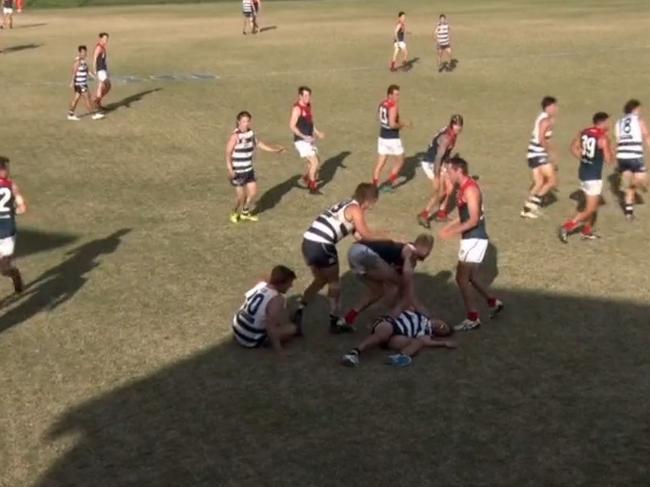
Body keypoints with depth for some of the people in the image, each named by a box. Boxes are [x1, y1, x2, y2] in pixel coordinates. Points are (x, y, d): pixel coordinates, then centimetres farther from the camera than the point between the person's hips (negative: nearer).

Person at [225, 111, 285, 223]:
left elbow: (258, 143, 20)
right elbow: (228, 153, -21)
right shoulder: (235, 135, -19)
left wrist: (275, 149, 25)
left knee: (253, 192, 11)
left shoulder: (250, 133, 3)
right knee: (240, 195, -2)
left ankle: (245, 213, 31)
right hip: (237, 171, -7)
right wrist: (230, 170, -31)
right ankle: (235, 213, 24)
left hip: (249, 169, 7)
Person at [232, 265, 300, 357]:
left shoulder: (261, 284, -4)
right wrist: (279, 350, -21)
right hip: (251, 341, -8)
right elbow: (270, 327, -29)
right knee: (292, 329, -7)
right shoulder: (276, 300, -27)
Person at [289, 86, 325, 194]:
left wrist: (317, 133, 9)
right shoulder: (297, 108, -17)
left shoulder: (308, 106, 9)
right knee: (314, 162, -10)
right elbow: (292, 126, -22)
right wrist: (303, 136, -29)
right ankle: (313, 187, 2)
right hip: (301, 141, -9)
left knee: (316, 162, 16)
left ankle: (307, 178, 38)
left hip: (309, 140, 9)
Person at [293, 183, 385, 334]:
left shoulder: (346, 205, 23)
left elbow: (358, 234, 21)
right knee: (334, 282, 10)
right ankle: (335, 321, 17)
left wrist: (378, 236, 15)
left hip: (308, 242, 8)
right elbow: (365, 234, -8)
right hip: (322, 246, -8)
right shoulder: (355, 209, -3)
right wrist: (385, 237, 4)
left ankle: (299, 312, 19)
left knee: (321, 280, 25)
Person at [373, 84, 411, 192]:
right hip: (392, 138, -7)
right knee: (400, 161, 12)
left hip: (382, 137, 7)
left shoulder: (382, 104, 7)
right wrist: (403, 124, -10)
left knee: (380, 163, 10)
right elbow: (392, 124, -26)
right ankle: (389, 183, 12)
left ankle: (375, 185, 6)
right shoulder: (393, 106, -19)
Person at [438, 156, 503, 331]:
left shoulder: (470, 189, -19)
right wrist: (448, 227, 11)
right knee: (470, 277, 20)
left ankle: (473, 318, 1)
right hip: (470, 238, 10)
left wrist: (452, 232, -26)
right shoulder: (463, 188, 12)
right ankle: (493, 303, 38)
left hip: (475, 239, -10)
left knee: (461, 278, -7)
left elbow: (474, 220, -24)